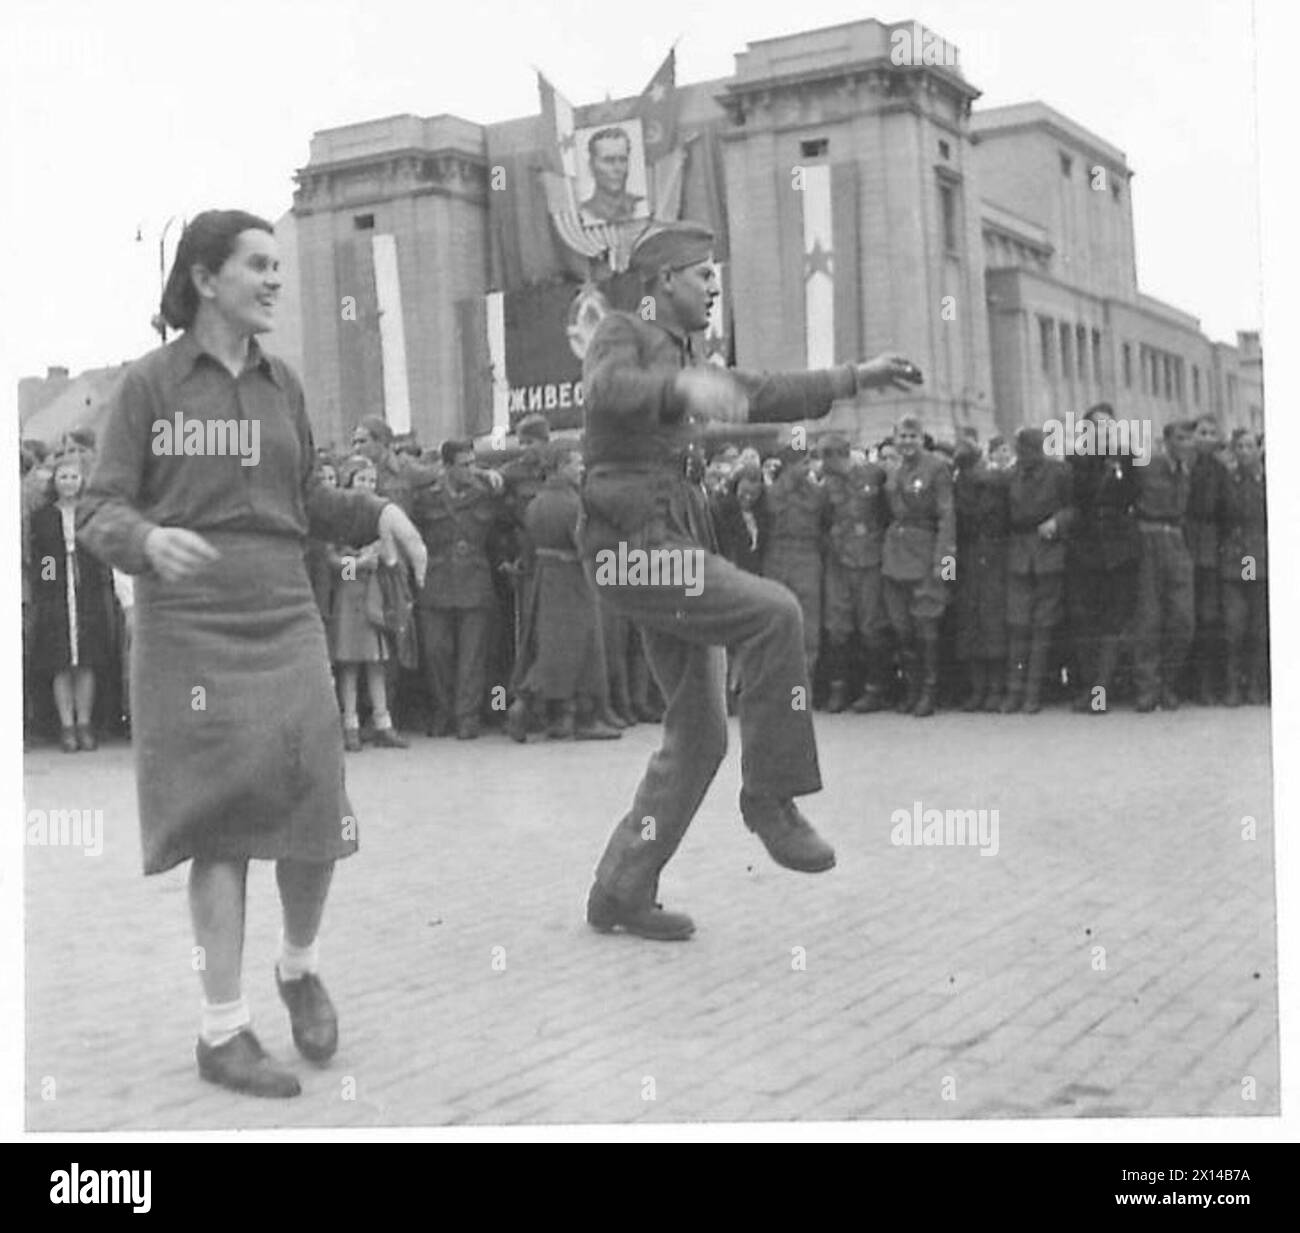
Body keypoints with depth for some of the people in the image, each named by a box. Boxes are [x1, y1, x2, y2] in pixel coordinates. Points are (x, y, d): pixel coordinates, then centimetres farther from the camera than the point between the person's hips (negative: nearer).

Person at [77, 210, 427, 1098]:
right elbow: (100, 514, -5)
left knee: (315, 819, -1)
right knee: (222, 827, -2)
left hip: (287, 623, 4)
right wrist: (149, 540, -26)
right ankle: (224, 1028, 10)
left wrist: (378, 512, -1)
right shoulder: (149, 383, -2)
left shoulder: (283, 384, 11)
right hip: (191, 630, -4)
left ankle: (301, 967, 28)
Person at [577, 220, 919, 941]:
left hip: (672, 547, 9)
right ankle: (771, 795, -16)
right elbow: (606, 391, -25)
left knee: (699, 733, 4)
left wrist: (854, 377, 23)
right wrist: (685, 385, -44)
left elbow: (762, 399, 28)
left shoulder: (677, 358, 25)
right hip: (634, 548, -9)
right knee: (773, 614, -27)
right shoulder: (621, 334, -1)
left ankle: (621, 892, 10)